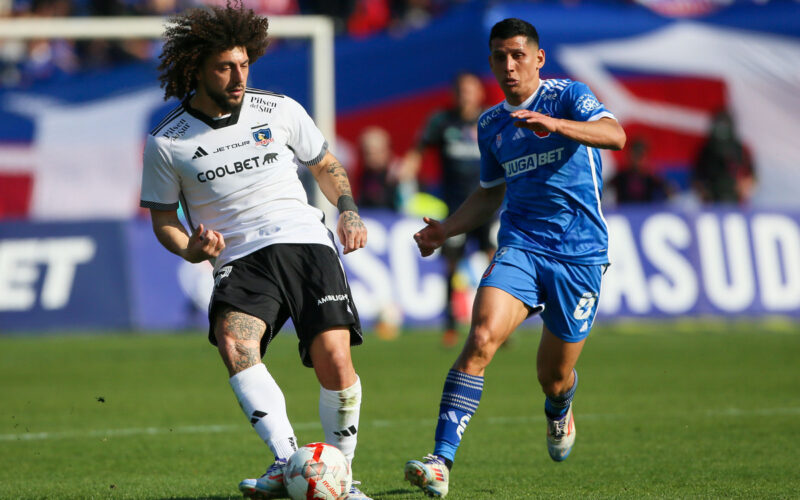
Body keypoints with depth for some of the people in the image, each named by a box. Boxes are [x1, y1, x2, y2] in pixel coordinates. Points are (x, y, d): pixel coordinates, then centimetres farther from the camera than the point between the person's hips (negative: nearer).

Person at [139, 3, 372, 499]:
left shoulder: (281, 110, 7)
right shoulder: (166, 143, 3)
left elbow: (326, 164, 23)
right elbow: (163, 217, 13)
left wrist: (349, 210, 7)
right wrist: (191, 249, -8)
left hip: (305, 241, 1)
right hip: (239, 261, -1)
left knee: (334, 360, -18)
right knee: (233, 339, -33)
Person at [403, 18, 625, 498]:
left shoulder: (569, 96, -3)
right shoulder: (491, 125, 13)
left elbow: (615, 135, -22)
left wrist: (554, 124, -38)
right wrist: (445, 229, 12)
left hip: (580, 253, -3)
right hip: (520, 246, 3)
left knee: (554, 377, 7)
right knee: (481, 340, -23)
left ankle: (559, 413, 48)